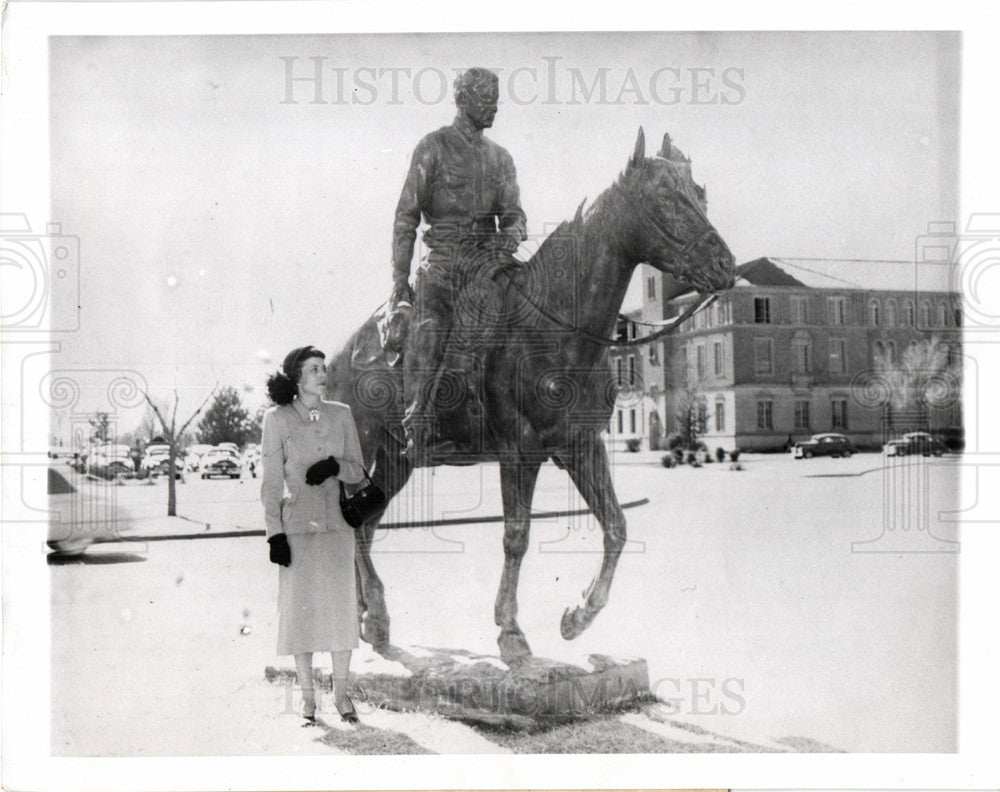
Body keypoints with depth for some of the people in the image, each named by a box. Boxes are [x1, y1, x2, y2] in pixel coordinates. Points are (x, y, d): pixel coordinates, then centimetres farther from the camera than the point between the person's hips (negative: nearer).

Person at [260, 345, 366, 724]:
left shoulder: (341, 414, 7)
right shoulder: (277, 419, -1)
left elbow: (358, 472, 10)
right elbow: (271, 482, -1)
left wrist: (335, 466, -11)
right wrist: (274, 533, -7)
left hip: (336, 524, 2)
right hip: (296, 527, -2)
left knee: (341, 606, 3)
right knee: (300, 608, 2)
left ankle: (341, 692, 17)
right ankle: (307, 696, 15)